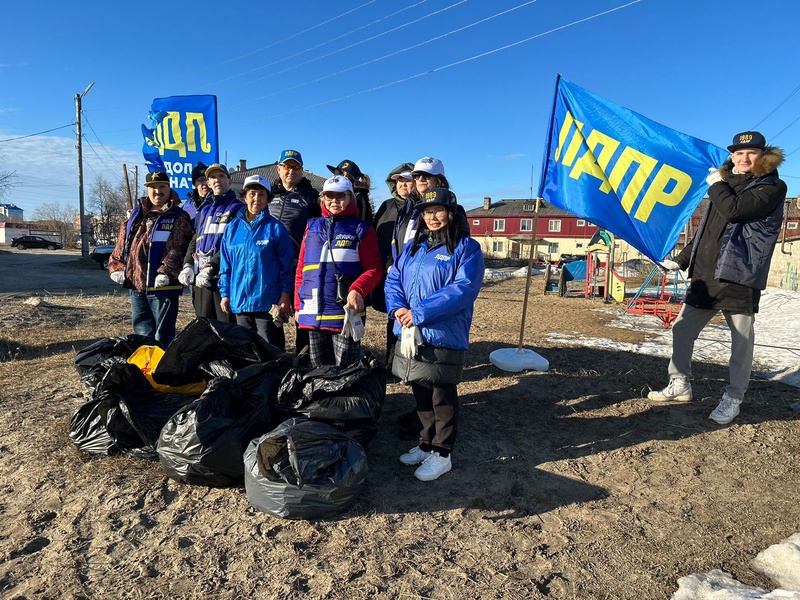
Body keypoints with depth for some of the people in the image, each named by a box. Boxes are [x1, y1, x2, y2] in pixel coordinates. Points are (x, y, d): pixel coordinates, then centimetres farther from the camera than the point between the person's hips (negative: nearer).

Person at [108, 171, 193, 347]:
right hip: (136, 286, 6)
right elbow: (121, 246, 19)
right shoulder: (135, 215, 17)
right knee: (142, 334, 15)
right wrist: (116, 267, 7)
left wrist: (166, 272, -24)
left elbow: (176, 249, -13)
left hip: (163, 286, -6)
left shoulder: (178, 218, -1)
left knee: (162, 337, 0)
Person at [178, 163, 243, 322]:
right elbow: (195, 240, 22)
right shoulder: (204, 209, 21)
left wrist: (210, 267, -19)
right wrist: (187, 265, 5)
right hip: (200, 278, 7)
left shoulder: (237, 208, -1)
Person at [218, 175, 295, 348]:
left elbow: (286, 264, -2)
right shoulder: (232, 227, 9)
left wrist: (285, 294, -8)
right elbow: (226, 264, 12)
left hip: (268, 301, -4)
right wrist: (225, 293, 8)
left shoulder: (275, 227, -2)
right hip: (240, 300, 4)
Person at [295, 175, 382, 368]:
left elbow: (374, 268, -4)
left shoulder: (362, 229, 2)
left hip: (346, 313, -4)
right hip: (313, 313, 4)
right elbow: (301, 269, 15)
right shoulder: (312, 227, 14)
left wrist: (358, 290, -22)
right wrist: (299, 305, 10)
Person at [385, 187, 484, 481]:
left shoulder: (466, 248, -7)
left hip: (444, 338, -6)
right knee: (421, 394, 18)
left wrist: (419, 313, -22)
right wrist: (398, 308, -11)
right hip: (410, 336, 6)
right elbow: (393, 278, 10)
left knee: (443, 397, 6)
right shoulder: (414, 245, 14)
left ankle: (442, 454, 23)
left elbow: (463, 289, -19)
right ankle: (426, 444, 35)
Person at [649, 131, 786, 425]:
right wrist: (680, 260, 20)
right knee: (681, 329, 6)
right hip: (706, 274, 7)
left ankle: (733, 398, 13)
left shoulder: (772, 188, -2)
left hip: (739, 276, -6)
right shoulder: (728, 185, 19)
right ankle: (680, 385, 19)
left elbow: (733, 210, -21)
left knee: (742, 340, 1)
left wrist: (716, 184, -4)